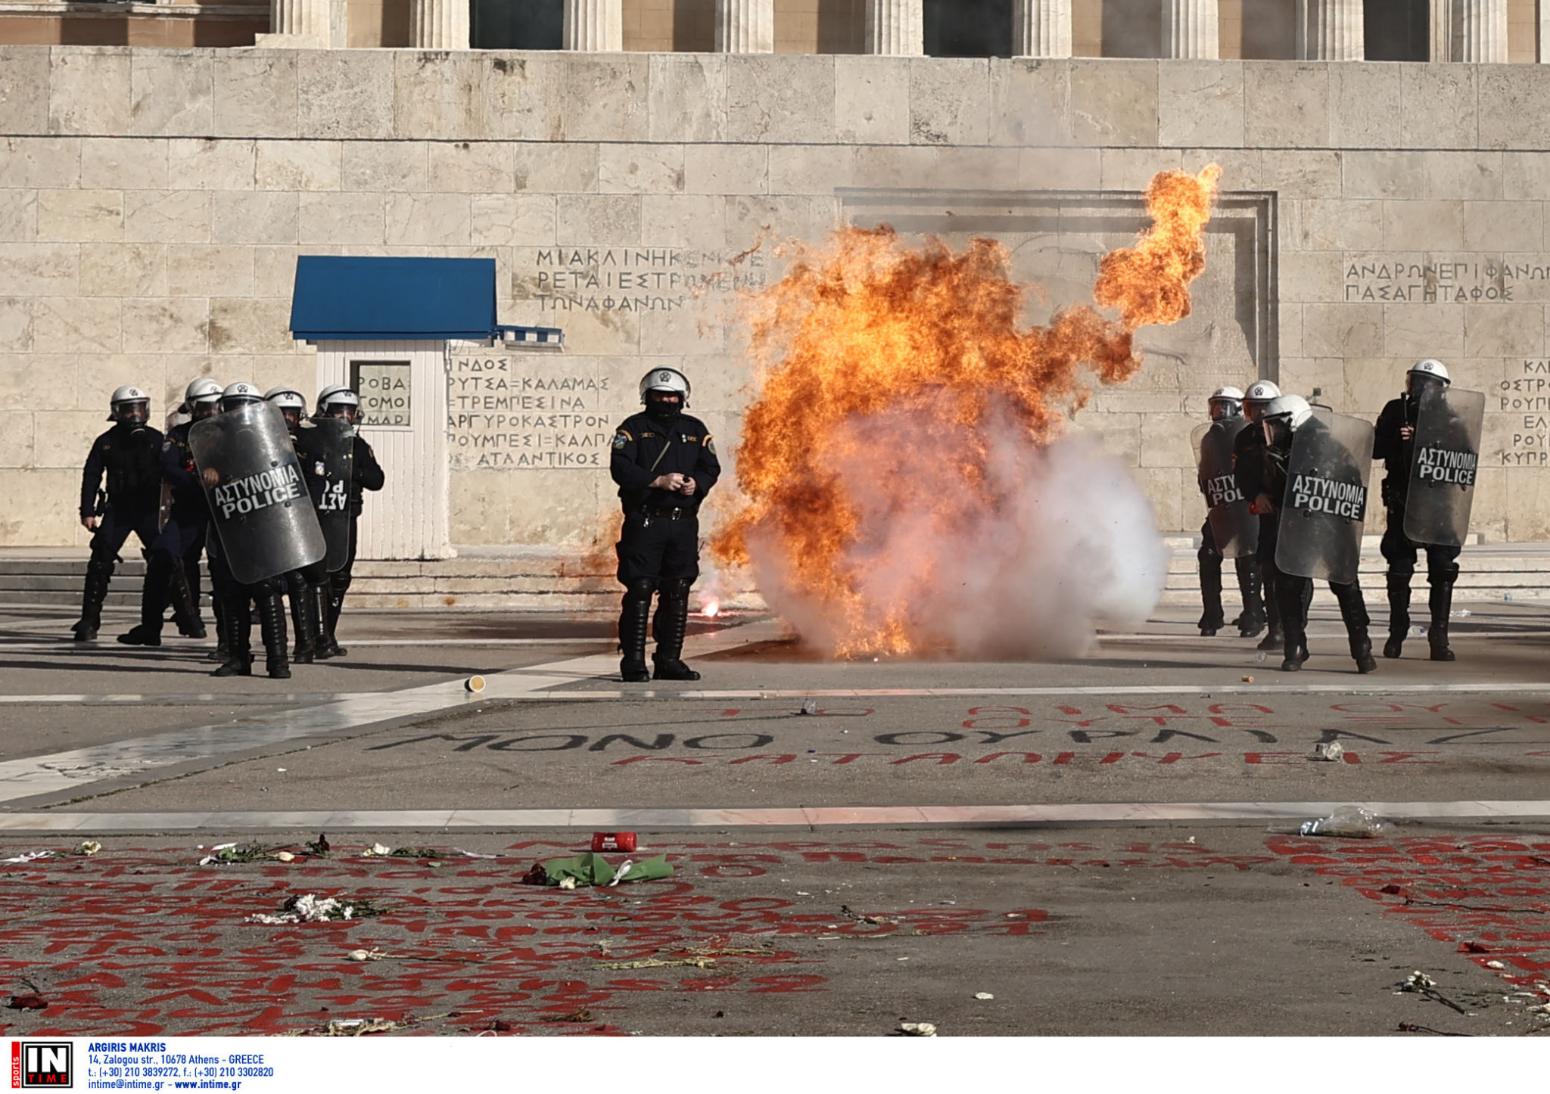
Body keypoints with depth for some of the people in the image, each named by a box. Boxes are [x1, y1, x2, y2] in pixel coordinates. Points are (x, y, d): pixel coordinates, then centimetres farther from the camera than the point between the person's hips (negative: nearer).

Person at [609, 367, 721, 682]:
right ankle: (634, 662, -6)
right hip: (644, 522, -4)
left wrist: (696, 483, -12)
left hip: (684, 523, 4)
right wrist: (658, 481, -19)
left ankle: (669, 660, 12)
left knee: (678, 593, 5)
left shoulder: (695, 430, 15)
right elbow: (620, 468, -9)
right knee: (640, 591, -8)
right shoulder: (633, 428, 3)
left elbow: (711, 468, 10)